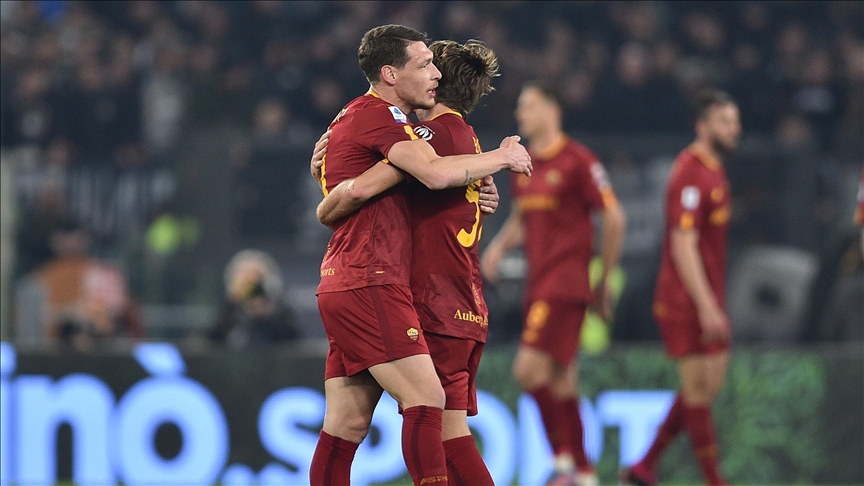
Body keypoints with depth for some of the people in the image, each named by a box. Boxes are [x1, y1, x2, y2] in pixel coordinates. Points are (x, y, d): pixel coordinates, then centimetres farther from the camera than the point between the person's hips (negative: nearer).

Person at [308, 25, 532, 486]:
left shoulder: (353, 116, 23)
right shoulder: (378, 115, -9)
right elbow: (436, 172, -24)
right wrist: (502, 157, -8)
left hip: (342, 289, 10)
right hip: (370, 285, -10)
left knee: (347, 427, 5)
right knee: (426, 400, -16)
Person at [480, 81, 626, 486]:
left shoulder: (577, 161, -9)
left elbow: (613, 218, -6)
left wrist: (605, 280, -3)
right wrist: (499, 246, 5)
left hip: (566, 282, -8)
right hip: (539, 283, 8)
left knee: (529, 369, -18)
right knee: (560, 382, 9)